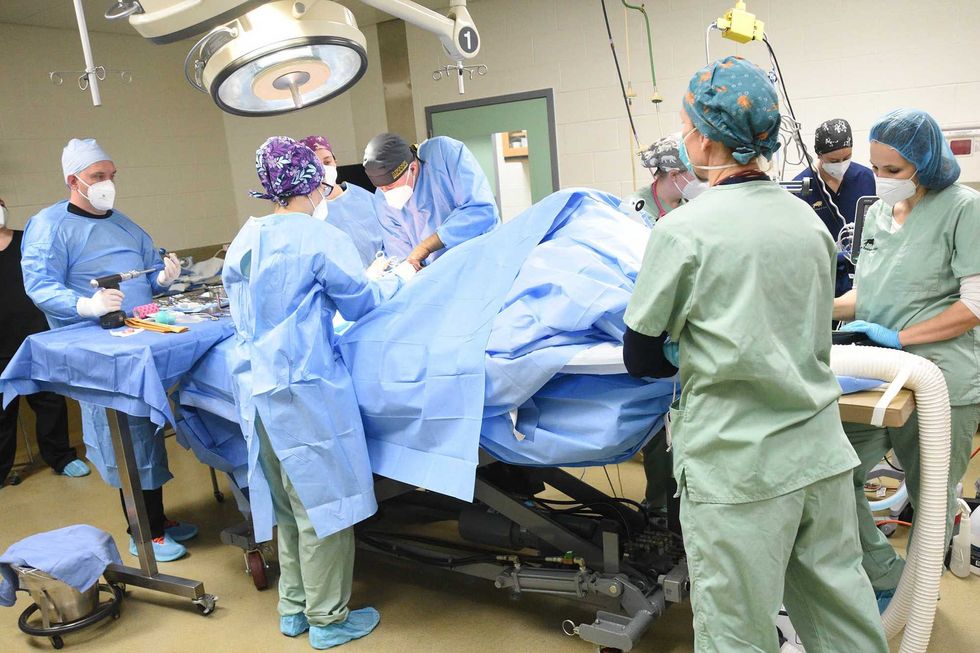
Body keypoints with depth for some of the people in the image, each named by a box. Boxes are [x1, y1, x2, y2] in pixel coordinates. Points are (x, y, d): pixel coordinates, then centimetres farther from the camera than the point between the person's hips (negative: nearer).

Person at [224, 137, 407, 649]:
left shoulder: (245, 240, 10)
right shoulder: (320, 237, -11)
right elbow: (364, 303, -2)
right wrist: (398, 277, 17)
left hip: (257, 386, 8)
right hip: (306, 385, -7)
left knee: (287, 503, 19)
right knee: (323, 502, 5)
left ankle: (293, 608, 32)